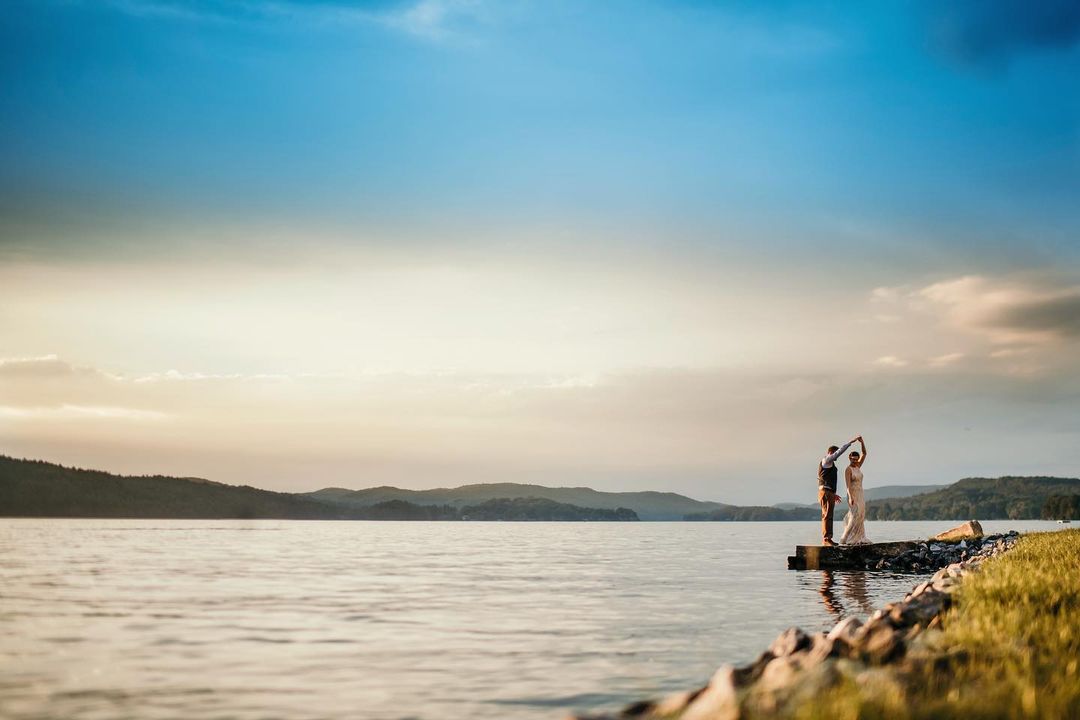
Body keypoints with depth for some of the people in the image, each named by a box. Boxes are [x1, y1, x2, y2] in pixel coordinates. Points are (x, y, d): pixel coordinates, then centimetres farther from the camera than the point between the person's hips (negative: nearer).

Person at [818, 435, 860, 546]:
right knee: (827, 516, -13)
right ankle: (826, 539, -17)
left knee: (828, 516, 8)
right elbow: (840, 451, -13)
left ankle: (827, 539, 9)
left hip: (830, 493, 10)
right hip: (825, 492, -10)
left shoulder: (830, 464, 23)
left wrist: (834, 494, 26)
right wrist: (851, 441, -7)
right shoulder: (826, 460, -5)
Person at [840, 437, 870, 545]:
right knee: (855, 517, -15)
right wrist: (851, 497, -29)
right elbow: (848, 484, -19)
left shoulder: (858, 467, 12)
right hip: (853, 495, -8)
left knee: (860, 517, 4)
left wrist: (862, 442, -2)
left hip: (860, 495, 8)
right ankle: (846, 538, -12)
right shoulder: (848, 470, -10)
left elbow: (864, 454, 11)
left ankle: (858, 538, 4)